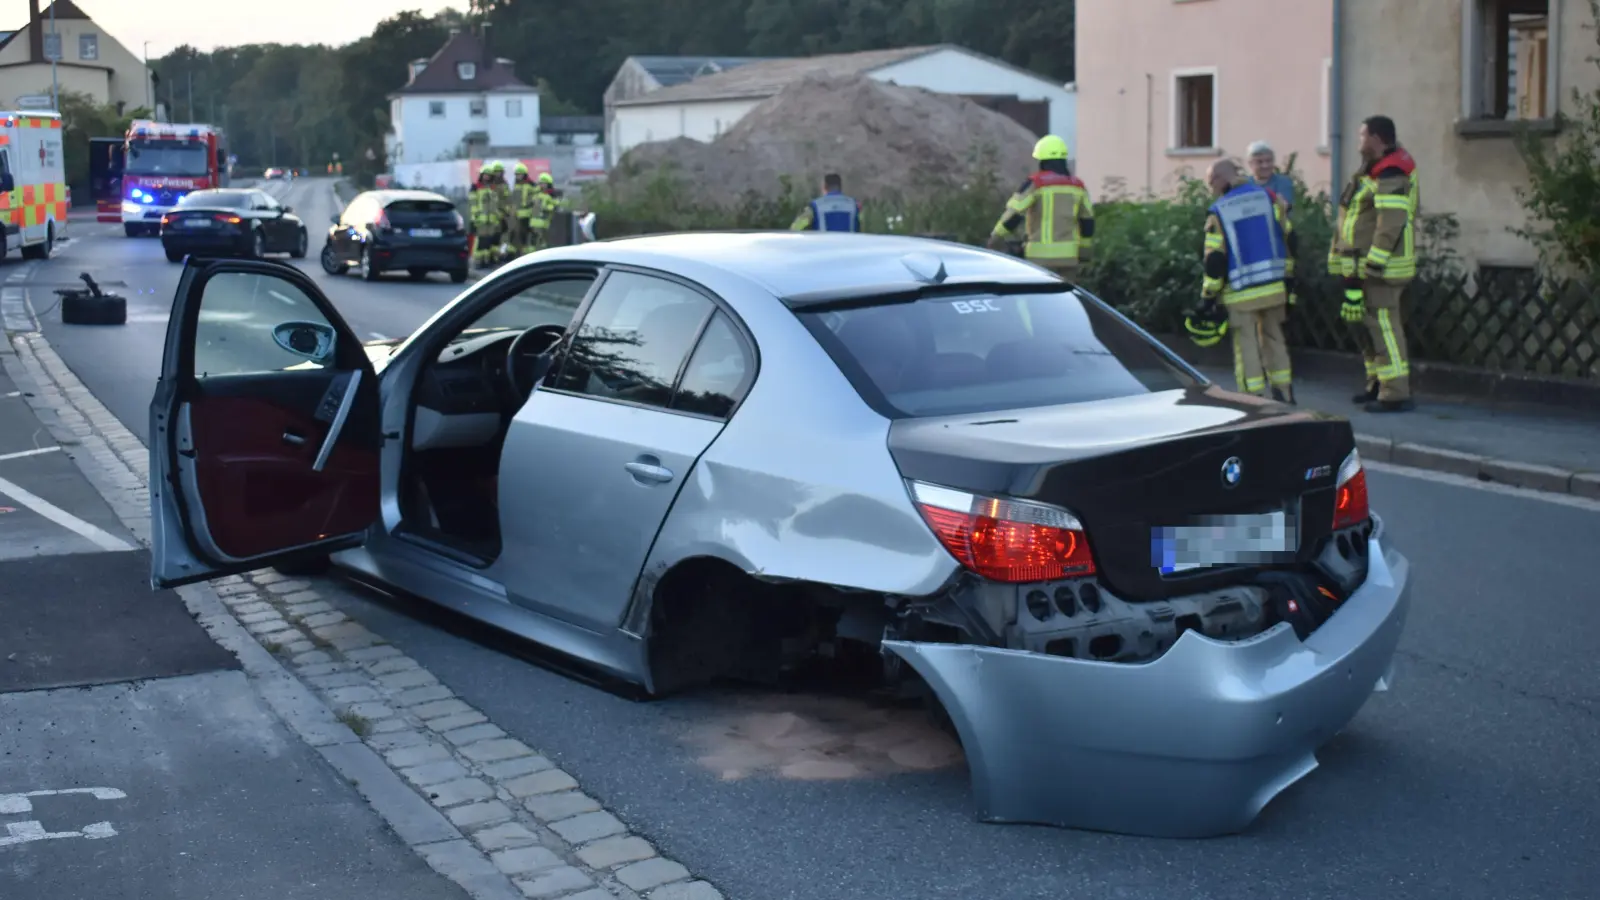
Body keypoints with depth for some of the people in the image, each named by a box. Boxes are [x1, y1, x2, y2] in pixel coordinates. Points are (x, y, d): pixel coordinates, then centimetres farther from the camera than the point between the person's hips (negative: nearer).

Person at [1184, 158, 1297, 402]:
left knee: (1247, 347, 4)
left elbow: (1214, 261, -10)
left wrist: (1207, 299, -4)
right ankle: (1284, 397, 23)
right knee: (1274, 339, 18)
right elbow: (1288, 240, 7)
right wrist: (1287, 277, 18)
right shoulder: (1270, 198, 3)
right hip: (1274, 288, 4)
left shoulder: (1218, 212, -8)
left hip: (1241, 293, -4)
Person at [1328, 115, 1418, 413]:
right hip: (1366, 265, 11)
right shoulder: (1376, 170, 17)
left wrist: (1373, 263, -24)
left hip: (1380, 266, -11)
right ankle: (1378, 385, 26)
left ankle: (1396, 394, -10)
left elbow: (1391, 224, -24)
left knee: (1382, 324, -11)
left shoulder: (1391, 177, -17)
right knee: (1367, 323, 16)